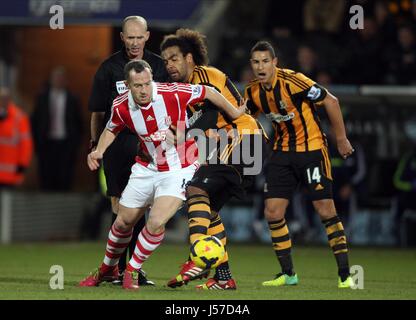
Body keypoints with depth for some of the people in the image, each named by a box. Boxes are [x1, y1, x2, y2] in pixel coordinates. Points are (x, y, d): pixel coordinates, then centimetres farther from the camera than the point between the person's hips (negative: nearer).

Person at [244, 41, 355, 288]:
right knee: (273, 212, -2)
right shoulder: (253, 92, -1)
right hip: (283, 152, 6)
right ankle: (288, 274, 11)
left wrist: (342, 140, -9)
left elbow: (331, 101, -14)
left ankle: (345, 274, -2)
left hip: (312, 148, -6)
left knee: (326, 210, -10)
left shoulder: (292, 81, -20)